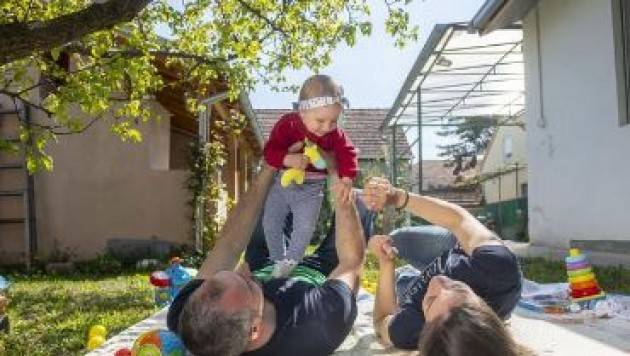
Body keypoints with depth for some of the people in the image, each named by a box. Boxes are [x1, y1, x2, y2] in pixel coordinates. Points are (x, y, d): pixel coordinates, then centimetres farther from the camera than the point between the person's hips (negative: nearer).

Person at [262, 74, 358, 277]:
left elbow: (348, 153, -11)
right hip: (282, 183, 1)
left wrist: (347, 180, -26)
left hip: (311, 189, 0)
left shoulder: (335, 134, -14)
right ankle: (278, 259, 28)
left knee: (305, 227, -11)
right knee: (270, 223, 7)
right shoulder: (287, 124, -19)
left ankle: (291, 261, 11)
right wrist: (288, 159, -41)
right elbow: (269, 151, -22)